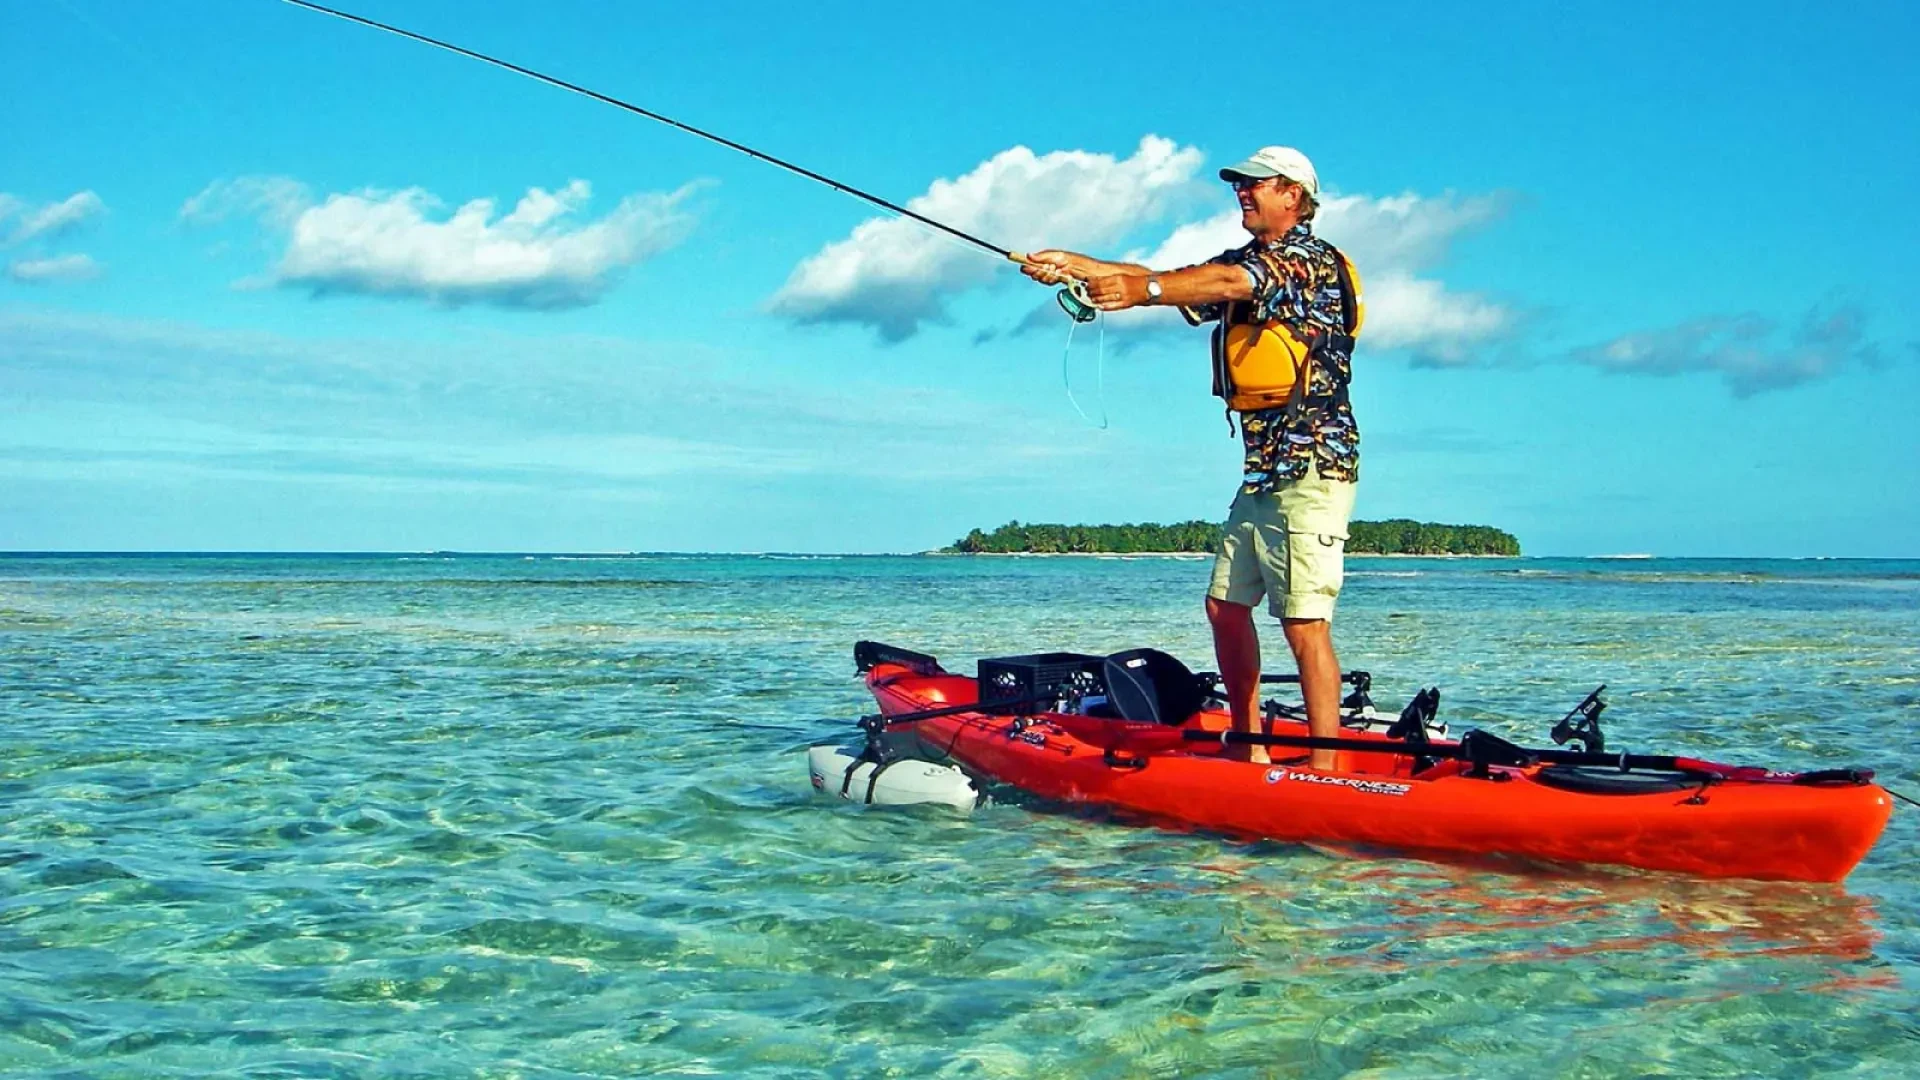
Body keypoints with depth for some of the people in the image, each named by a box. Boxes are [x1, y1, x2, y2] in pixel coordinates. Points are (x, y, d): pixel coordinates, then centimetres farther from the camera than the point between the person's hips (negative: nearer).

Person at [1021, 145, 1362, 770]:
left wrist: (1142, 291, -38)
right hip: (1262, 474, 10)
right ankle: (1248, 748, 17)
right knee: (1226, 605, 9)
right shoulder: (1245, 263, 20)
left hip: (1311, 472, -10)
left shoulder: (1311, 258, -8)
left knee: (1304, 624, -12)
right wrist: (1075, 265, -5)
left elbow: (1227, 281, -26)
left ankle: (1325, 769, -10)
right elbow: (1162, 279, 8)